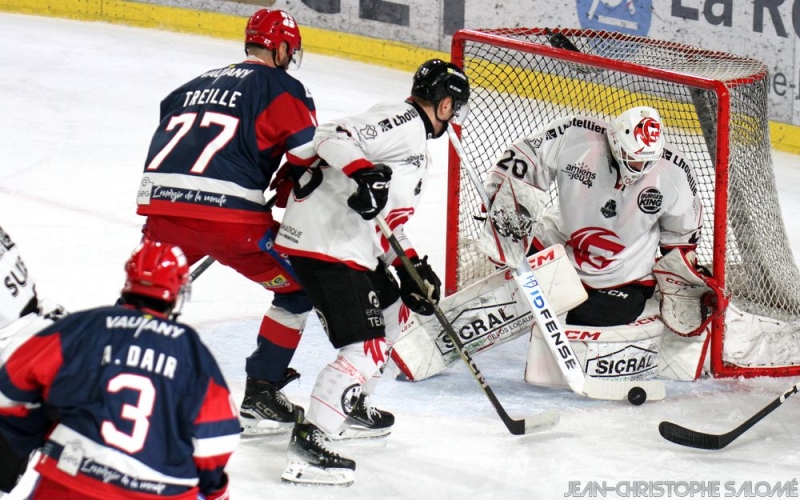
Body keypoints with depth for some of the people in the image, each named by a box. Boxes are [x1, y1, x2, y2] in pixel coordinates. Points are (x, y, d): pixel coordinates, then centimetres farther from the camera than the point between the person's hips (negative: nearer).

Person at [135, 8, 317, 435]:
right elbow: (308, 155, 0)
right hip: (230, 211, -5)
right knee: (298, 287, 13)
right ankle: (259, 398, 9)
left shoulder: (197, 84, 28)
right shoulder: (280, 86, 8)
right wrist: (282, 190, 18)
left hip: (161, 201, 5)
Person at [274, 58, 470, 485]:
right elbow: (333, 138, -23)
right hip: (325, 243, -11)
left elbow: (386, 218, 23)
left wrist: (410, 266, 16)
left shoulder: (415, 142, 22)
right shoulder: (403, 122, -11)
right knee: (365, 346, -16)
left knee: (388, 310, 30)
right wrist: (365, 173, -37)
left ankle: (352, 406, 44)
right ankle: (306, 443, -18)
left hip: (352, 243, 11)